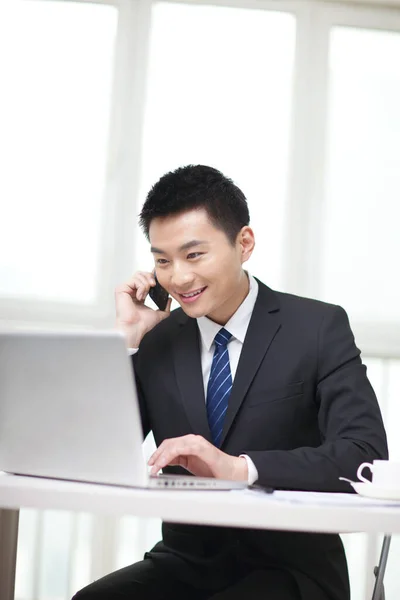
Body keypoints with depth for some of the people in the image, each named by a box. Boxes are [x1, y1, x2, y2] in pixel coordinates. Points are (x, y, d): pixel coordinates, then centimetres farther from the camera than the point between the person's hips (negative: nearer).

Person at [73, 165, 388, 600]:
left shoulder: (318, 328, -5)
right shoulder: (156, 341, 6)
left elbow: (367, 454, -18)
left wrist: (240, 467, -30)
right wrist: (125, 341, -7)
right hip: (185, 562, 3)